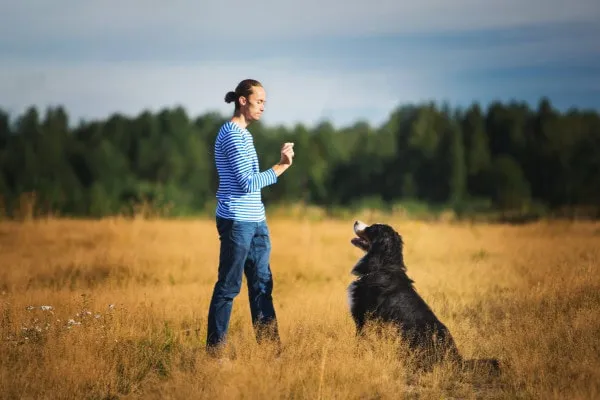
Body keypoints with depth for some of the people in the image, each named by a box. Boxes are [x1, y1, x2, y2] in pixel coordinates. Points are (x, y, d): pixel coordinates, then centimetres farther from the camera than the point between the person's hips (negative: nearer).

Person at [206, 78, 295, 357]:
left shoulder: (244, 134, 17)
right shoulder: (232, 135, -13)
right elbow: (248, 182, -18)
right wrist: (282, 166, -16)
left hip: (255, 222, 10)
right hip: (237, 222, -10)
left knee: (262, 285, 9)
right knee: (228, 287, -4)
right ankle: (214, 351, 3)